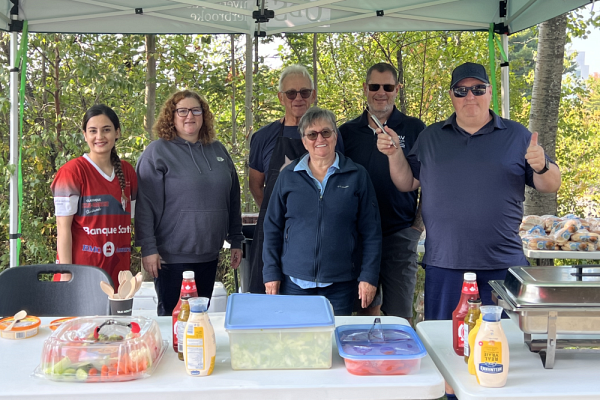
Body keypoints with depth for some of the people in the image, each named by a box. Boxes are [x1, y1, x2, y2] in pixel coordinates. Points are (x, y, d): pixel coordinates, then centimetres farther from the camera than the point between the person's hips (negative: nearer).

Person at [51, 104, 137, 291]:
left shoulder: (127, 172, 9)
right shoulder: (72, 171, -7)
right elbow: (63, 226, -9)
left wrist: (128, 268, 11)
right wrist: (66, 274, -13)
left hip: (117, 269, 5)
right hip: (81, 269, -4)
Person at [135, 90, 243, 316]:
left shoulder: (218, 150, 10)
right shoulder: (157, 152, -6)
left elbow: (233, 199, 14)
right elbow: (145, 206, -10)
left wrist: (236, 241, 12)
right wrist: (148, 249, -15)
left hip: (209, 255, 5)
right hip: (172, 257, -5)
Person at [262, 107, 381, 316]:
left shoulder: (357, 176, 1)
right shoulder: (289, 176, 5)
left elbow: (371, 231, 2)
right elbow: (273, 228, 8)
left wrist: (368, 276, -3)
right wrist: (271, 273, 3)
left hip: (340, 284, -1)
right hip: (294, 282, 1)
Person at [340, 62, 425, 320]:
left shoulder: (414, 129, 1)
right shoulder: (347, 132, 8)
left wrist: (419, 224, -4)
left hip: (399, 234, -2)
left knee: (399, 315, 2)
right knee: (366, 310, 13)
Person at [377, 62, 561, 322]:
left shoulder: (517, 135, 7)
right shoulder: (430, 137, 12)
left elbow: (551, 186, 6)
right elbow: (407, 183, 11)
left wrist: (542, 167, -15)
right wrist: (394, 154, -4)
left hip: (503, 265, -1)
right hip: (443, 264, 1)